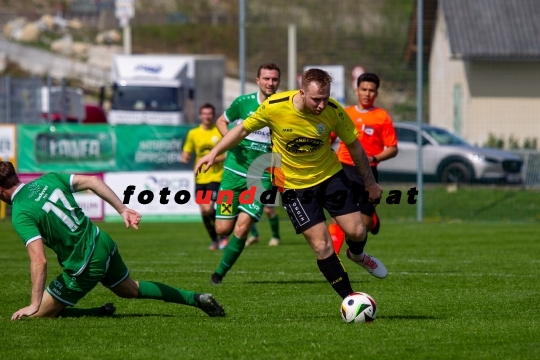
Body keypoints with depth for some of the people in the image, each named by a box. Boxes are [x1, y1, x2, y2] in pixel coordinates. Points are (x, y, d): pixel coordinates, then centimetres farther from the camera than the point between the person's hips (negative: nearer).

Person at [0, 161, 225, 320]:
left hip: (84, 267, -7)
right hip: (103, 244, 7)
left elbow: (39, 261, -27)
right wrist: (123, 210, 5)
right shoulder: (48, 180, 0)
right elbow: (92, 182, 0)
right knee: (130, 289, 35)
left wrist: (34, 305, -23)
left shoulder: (21, 215, -19)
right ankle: (196, 298, 31)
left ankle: (101, 314, 2)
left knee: (39, 314, 6)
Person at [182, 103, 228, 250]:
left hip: (216, 176, -4)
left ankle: (222, 236, 3)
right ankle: (214, 240, 23)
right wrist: (185, 157, -9)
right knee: (204, 211, 4)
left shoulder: (220, 132, -3)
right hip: (200, 178, 4)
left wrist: (218, 158, -18)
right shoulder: (193, 133, 7)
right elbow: (186, 152, 14)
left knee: (208, 208, -18)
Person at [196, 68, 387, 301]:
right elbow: (244, 129, -5)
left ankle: (357, 255, 32)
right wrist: (214, 153, -10)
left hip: (331, 176, 2)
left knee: (356, 231, -6)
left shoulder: (333, 111, -18)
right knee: (322, 247, -7)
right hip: (294, 185, -2)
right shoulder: (274, 107, -23)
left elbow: (354, 146, -3)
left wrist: (370, 182, 5)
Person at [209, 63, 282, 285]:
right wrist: (229, 136, -6)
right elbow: (221, 121, 15)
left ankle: (220, 272, 4)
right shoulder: (243, 102, -1)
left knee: (242, 227, -13)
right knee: (223, 229, -4)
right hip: (235, 172, 1)